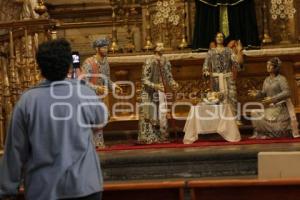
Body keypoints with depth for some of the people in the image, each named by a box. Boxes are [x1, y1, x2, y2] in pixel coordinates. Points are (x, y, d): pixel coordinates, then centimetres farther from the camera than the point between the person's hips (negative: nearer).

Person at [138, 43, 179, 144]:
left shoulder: (166, 62, 7)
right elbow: (144, 79, -13)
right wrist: (155, 86, -26)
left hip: (161, 92, 6)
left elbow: (169, 77, 14)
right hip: (150, 93, -6)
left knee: (162, 115, 5)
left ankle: (160, 137, 12)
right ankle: (148, 138, 1)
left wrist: (173, 84, -7)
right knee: (150, 115, -4)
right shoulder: (149, 62, -11)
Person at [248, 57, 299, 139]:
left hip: (280, 108, -7)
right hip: (269, 108, 7)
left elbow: (287, 93, -20)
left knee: (278, 132, -13)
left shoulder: (281, 79, -10)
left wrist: (272, 99, -27)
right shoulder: (267, 80, 10)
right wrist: (257, 93, -12)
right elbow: (263, 94, 11)